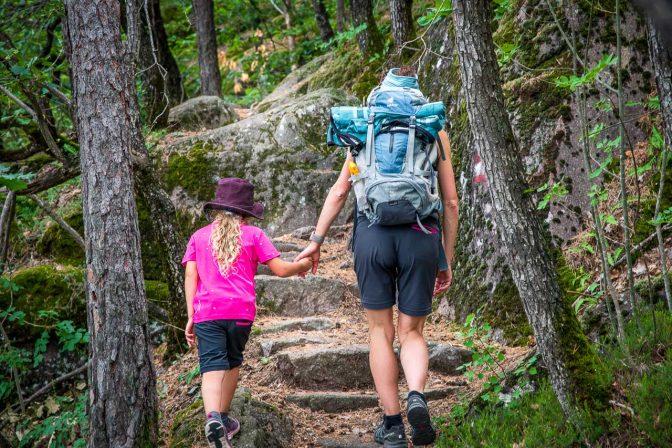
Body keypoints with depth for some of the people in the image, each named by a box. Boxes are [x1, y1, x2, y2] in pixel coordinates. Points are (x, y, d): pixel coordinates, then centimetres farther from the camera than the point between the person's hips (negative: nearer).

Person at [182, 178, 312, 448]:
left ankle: (213, 417, -33)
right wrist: (302, 266, 25)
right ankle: (224, 419, 27)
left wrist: (191, 317, 4)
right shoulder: (253, 235, 9)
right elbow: (280, 269, 4)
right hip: (241, 311, 0)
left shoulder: (198, 237, 14)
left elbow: (190, 275, 5)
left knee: (212, 367, -9)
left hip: (206, 311, 0)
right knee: (232, 362, 20)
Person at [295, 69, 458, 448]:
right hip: (421, 237, 0)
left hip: (372, 234, 0)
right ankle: (417, 398, -18)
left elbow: (340, 191, 8)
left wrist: (316, 241, 13)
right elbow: (451, 201, 8)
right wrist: (447, 261, 14)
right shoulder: (435, 132, 11)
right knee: (411, 332, 11)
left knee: (381, 331, 12)